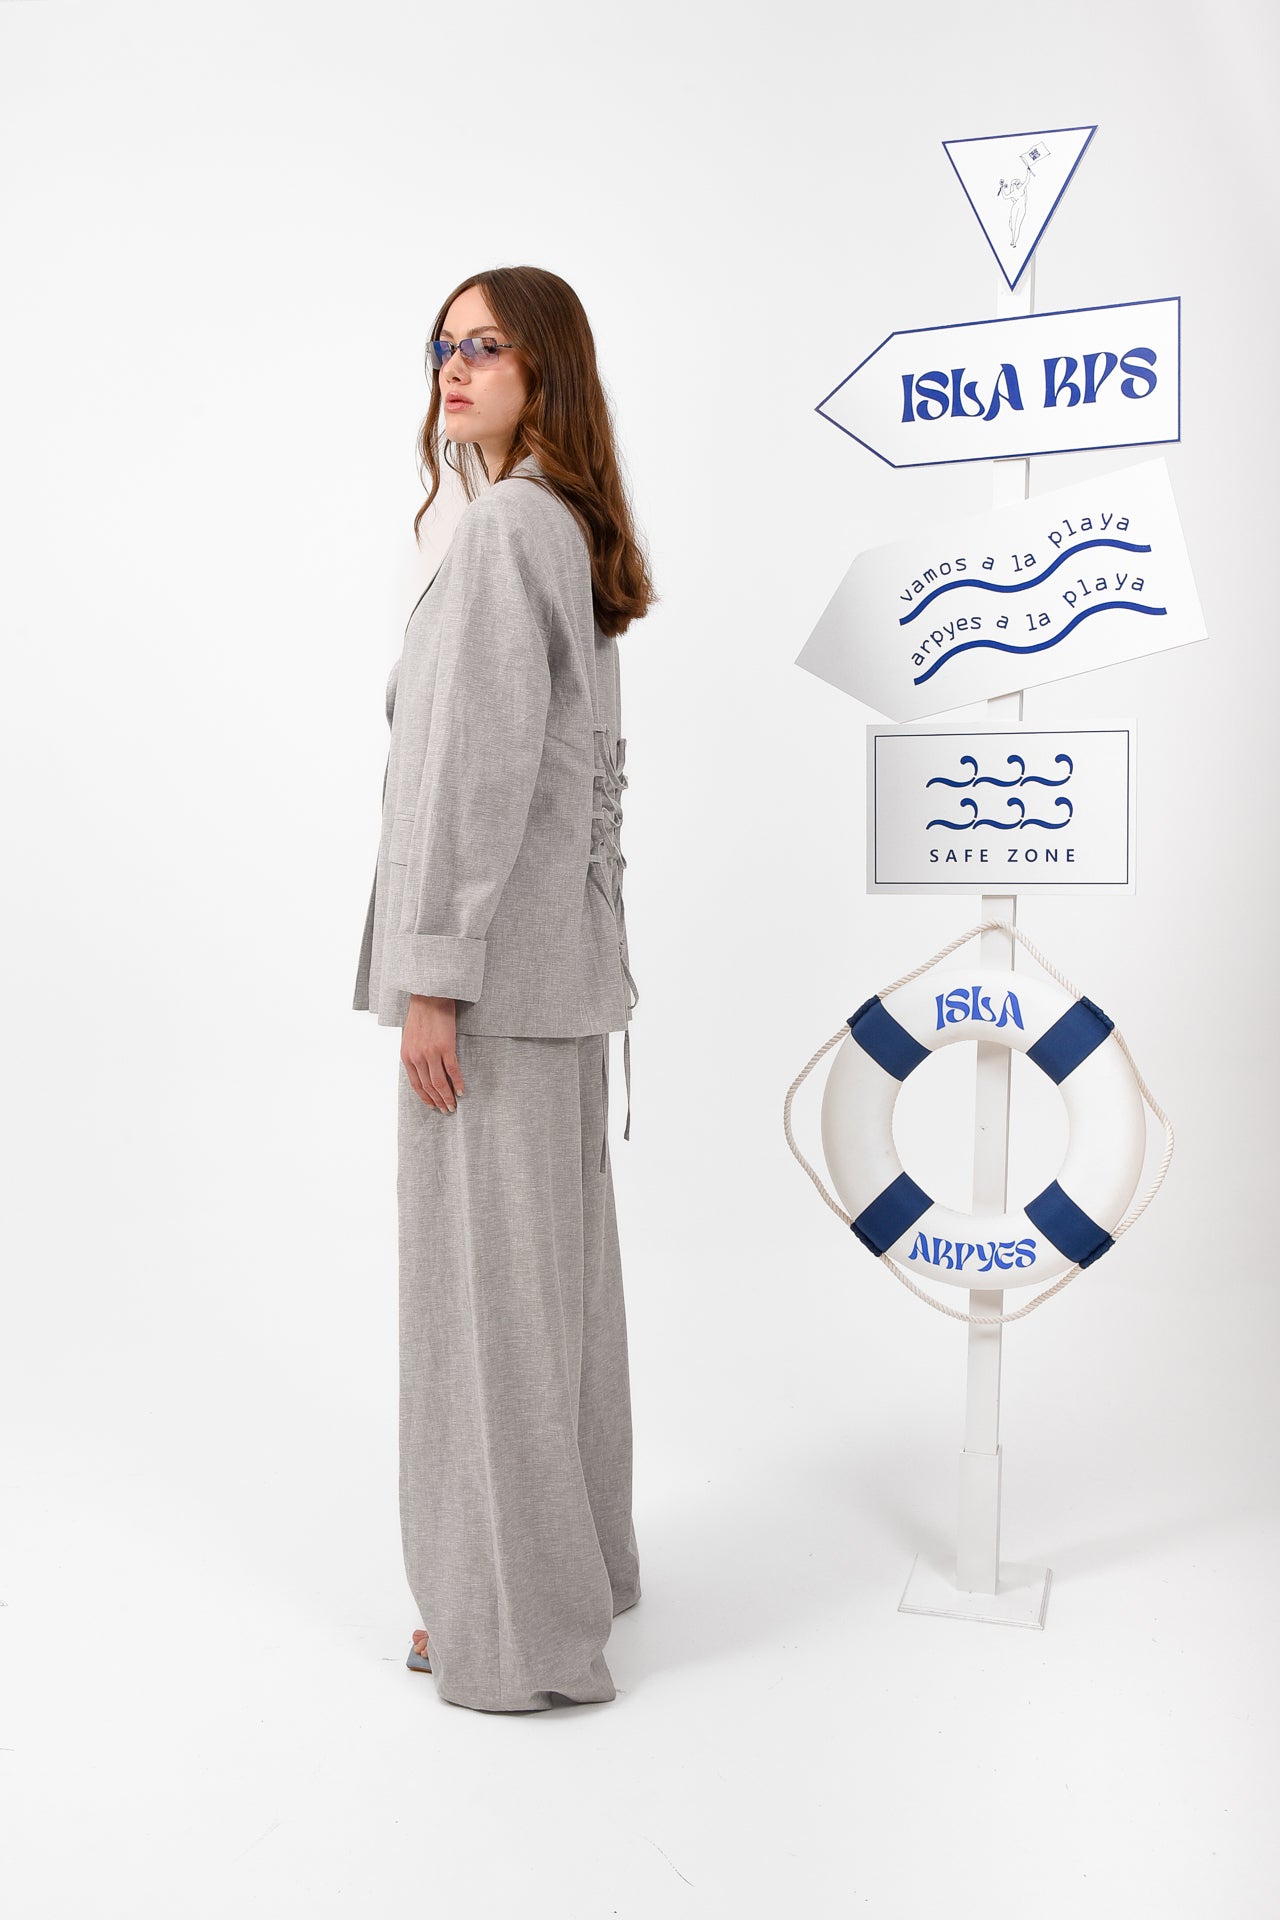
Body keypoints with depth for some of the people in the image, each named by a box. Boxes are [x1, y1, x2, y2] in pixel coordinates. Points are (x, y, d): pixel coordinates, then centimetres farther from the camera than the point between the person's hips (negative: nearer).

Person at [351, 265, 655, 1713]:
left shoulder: (503, 526, -13)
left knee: (484, 1267, 0)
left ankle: (515, 1621, 14)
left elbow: (481, 765, -20)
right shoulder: (572, 534, 17)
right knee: (556, 1252, 16)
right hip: (560, 949, 10)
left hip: (494, 958, -10)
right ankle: (576, 1558, 32)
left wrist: (433, 973, -18)